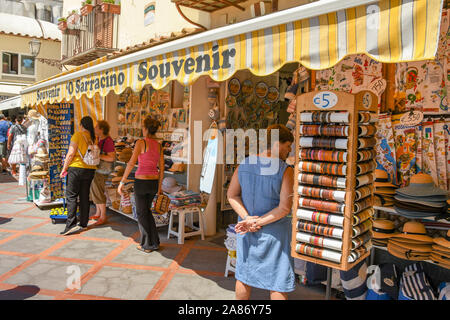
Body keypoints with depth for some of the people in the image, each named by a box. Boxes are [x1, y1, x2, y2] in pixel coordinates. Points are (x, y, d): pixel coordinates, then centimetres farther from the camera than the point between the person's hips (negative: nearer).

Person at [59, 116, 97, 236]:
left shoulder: (78, 135, -9)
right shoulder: (94, 138, 6)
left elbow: (70, 154, -11)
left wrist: (64, 169, -5)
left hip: (76, 168, -5)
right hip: (90, 170, 5)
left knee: (71, 196, 0)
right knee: (84, 197, 12)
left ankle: (71, 225, -5)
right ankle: (83, 224, 17)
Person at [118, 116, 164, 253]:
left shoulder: (141, 142, -12)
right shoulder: (159, 145, 6)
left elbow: (131, 163, -17)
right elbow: (162, 168, 9)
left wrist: (122, 182, -12)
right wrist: (159, 186, 20)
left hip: (141, 181, -6)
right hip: (154, 181, 6)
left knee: (141, 213, 10)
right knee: (146, 210, 23)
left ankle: (146, 245, 19)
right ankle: (155, 242, 23)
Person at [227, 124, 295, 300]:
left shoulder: (243, 165, -2)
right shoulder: (285, 170, -18)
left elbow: (232, 195, 1)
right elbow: (284, 208, -20)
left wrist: (247, 218, -8)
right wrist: (258, 222, -15)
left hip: (246, 231, 5)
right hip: (274, 233, -5)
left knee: (244, 276, 21)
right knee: (277, 282, 10)